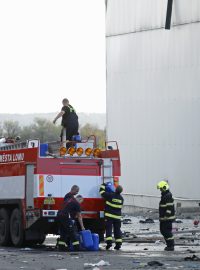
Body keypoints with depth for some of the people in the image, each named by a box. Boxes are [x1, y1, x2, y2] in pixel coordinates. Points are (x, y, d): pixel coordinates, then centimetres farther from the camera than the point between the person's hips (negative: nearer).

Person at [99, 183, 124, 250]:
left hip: (109, 215, -4)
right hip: (117, 216, 4)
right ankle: (118, 244, 7)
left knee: (108, 229, -3)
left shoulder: (110, 195, -11)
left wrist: (103, 186, 17)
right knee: (117, 230, 9)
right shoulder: (121, 198, 5)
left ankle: (109, 242, -16)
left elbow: (102, 192, -2)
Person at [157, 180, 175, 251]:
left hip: (168, 218, -11)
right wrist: (161, 216, 25)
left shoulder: (168, 196, -17)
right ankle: (169, 245, 21)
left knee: (168, 232, -7)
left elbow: (169, 207, -22)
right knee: (163, 230, 14)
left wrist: (166, 216, -24)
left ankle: (171, 246, -2)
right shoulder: (164, 195, 16)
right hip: (163, 218, 11)